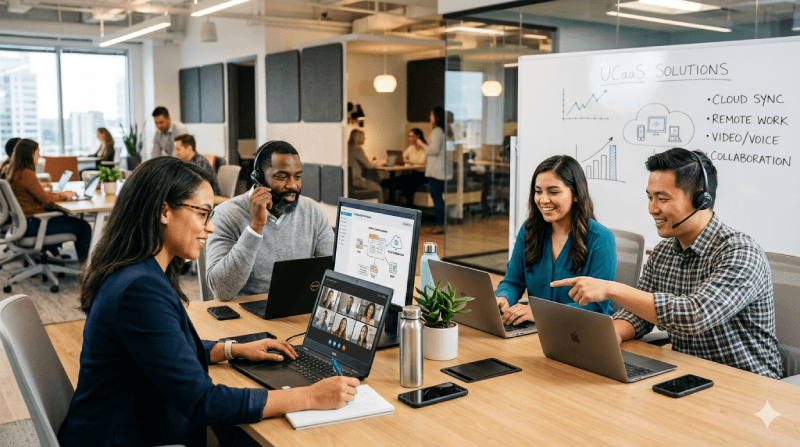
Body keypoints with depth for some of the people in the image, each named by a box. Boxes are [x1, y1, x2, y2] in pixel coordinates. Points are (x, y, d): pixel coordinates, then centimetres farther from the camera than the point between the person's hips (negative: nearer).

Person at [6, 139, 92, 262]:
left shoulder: (16, 172, 10)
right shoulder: (26, 174, -19)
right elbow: (46, 199, -16)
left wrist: (61, 194, 9)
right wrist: (64, 195, 1)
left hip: (25, 221, 11)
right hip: (31, 225, -11)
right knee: (84, 227, -9)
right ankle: (83, 262, 7)